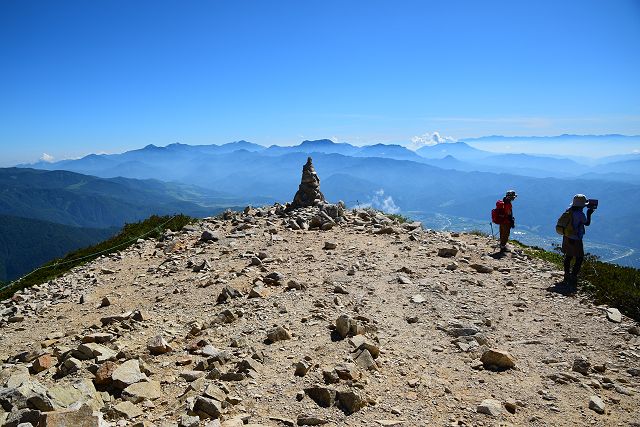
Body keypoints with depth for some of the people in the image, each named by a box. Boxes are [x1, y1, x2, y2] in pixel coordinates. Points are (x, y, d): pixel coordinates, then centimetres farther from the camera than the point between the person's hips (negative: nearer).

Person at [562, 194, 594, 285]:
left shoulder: (569, 210, 0)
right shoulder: (580, 214, -21)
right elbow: (587, 223, -4)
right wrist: (589, 214, 9)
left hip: (567, 238, 8)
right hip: (575, 240, -8)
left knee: (568, 256, 20)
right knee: (579, 258, 5)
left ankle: (567, 275, 31)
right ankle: (573, 278, 5)